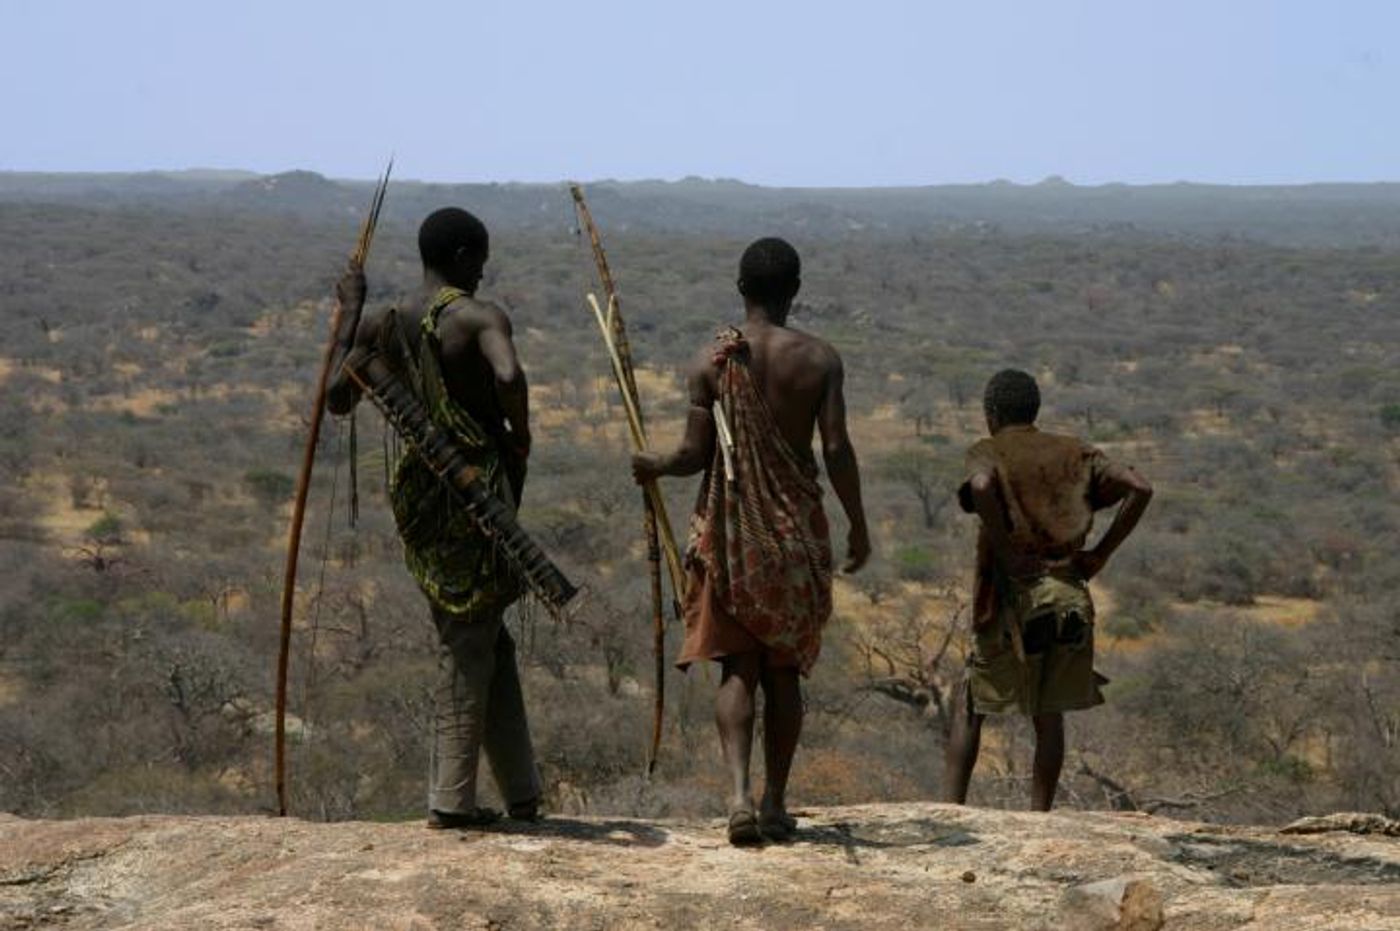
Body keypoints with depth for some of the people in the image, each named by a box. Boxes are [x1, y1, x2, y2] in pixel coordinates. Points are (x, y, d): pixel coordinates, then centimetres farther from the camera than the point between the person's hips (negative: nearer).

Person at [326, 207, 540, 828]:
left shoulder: (383, 325, 6)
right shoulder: (480, 318, -11)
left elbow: (338, 399, 14)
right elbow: (509, 377, -30)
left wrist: (350, 314, 22)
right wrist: (521, 435, -10)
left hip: (420, 492, 6)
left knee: (482, 641, 15)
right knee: (471, 644, 2)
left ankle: (522, 793, 20)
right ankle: (451, 799, 4)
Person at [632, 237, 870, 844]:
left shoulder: (711, 361, -4)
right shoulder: (819, 360, -4)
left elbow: (696, 454, -5)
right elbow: (837, 450, -8)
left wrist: (653, 467, 17)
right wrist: (858, 525, 4)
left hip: (729, 528, 0)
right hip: (797, 529, 0)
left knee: (738, 668, 5)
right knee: (783, 670, 11)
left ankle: (739, 792, -13)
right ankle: (775, 804, 14)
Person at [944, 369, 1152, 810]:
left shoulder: (987, 452, 1)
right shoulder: (1075, 454, 13)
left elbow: (982, 486, -25)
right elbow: (1139, 488, 1)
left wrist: (1005, 553, -15)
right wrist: (1101, 553, 3)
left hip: (1012, 597, -3)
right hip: (1069, 599, 3)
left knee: (968, 705, 12)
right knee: (1049, 715, 12)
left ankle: (950, 807, 4)